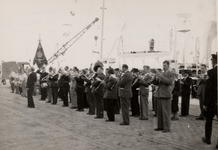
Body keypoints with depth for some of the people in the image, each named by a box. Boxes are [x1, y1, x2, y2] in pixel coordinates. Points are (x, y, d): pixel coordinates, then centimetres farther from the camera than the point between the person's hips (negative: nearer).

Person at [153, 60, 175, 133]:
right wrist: (155, 77, -6)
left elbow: (170, 82, -19)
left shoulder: (171, 74, -2)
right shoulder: (161, 74, 17)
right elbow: (155, 83, 14)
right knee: (159, 112, 9)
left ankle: (167, 127, 1)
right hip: (159, 94, 7)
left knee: (166, 112, -5)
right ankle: (160, 126, 18)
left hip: (166, 95, -7)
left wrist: (161, 76, -21)